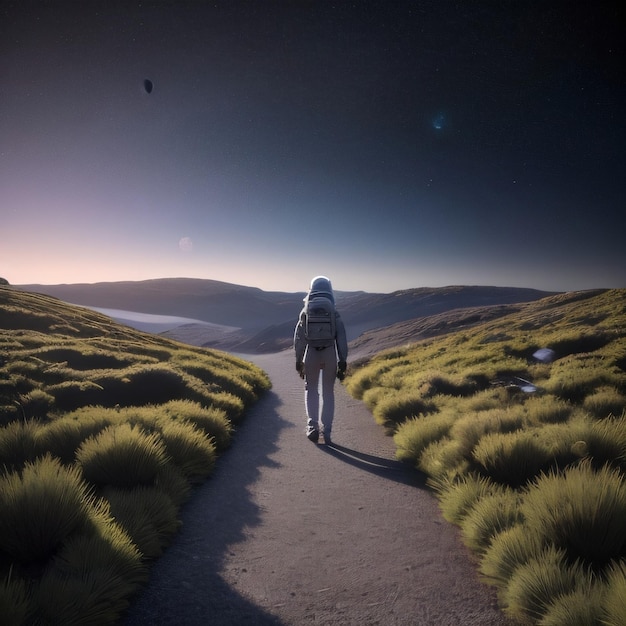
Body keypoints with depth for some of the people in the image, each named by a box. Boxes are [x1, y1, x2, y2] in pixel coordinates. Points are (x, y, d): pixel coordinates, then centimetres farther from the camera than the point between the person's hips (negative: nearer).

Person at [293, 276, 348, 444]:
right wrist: (342, 362, 1)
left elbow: (299, 338, 0)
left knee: (311, 390, 17)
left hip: (311, 354, 0)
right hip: (330, 354, 0)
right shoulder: (334, 312, 1)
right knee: (328, 392, 12)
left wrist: (298, 360, 8)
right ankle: (326, 432, 12)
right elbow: (341, 338, -3)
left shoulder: (306, 312, 1)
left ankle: (312, 425, 2)